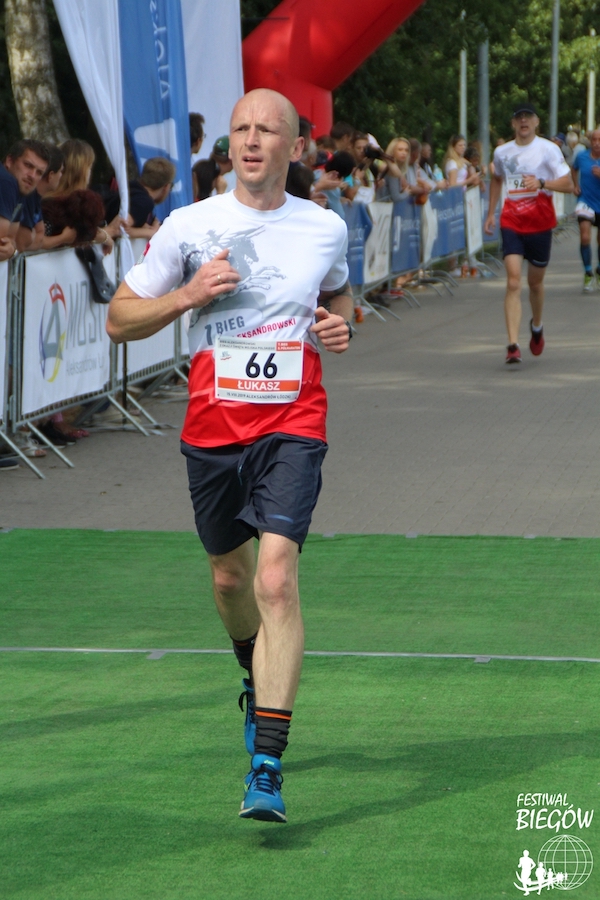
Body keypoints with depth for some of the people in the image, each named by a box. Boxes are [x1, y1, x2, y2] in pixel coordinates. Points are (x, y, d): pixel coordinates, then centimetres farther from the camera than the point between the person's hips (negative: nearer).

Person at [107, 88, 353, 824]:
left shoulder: (327, 229, 3)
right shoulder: (188, 227, -1)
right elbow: (120, 319, 3)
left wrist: (339, 324, 2)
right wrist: (187, 295, -14)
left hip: (291, 427, -2)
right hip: (212, 428, 2)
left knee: (276, 579, -18)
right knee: (229, 577, 15)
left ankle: (267, 767, -20)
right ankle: (258, 679, 50)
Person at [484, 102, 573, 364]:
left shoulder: (548, 149, -4)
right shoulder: (501, 152, 8)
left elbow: (568, 185, -8)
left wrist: (541, 183, -24)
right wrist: (491, 212, 23)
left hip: (540, 222, -1)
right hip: (511, 221, 1)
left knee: (535, 281, 13)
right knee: (513, 282, -14)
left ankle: (537, 327, 44)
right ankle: (513, 345, -20)